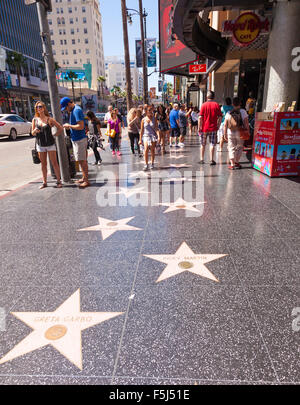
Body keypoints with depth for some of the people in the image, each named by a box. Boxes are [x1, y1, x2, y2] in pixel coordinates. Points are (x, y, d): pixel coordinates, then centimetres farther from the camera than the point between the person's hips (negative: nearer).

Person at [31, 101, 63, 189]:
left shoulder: (49, 119, -3)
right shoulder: (35, 120, 5)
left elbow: (61, 128, 0)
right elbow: (32, 133, 7)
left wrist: (54, 135, 0)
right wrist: (35, 131, -14)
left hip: (50, 144, -3)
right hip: (40, 145, 3)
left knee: (54, 163, 0)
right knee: (43, 164, 9)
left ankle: (58, 181, 8)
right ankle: (44, 182, 17)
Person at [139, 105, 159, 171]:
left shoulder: (154, 119, 2)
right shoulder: (143, 119, 2)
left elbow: (156, 128, -2)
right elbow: (142, 130, 5)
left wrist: (158, 136, -18)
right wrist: (140, 139, 5)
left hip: (153, 136, 1)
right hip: (146, 136, 0)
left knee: (152, 150, 5)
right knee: (146, 150, -16)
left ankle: (152, 164, 20)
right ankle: (146, 164, -10)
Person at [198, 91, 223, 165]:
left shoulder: (204, 105, -4)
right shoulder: (216, 105, 0)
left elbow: (200, 117, -8)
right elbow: (220, 117, -1)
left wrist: (199, 127, -4)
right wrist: (218, 126, 9)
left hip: (204, 128, 0)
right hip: (213, 128, 0)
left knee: (203, 144, 12)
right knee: (212, 144, 5)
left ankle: (202, 159, 18)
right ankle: (212, 160, 2)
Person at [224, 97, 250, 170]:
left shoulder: (228, 113, 2)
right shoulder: (243, 112, -4)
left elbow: (225, 125, 2)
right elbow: (246, 123, -7)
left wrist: (225, 134, 9)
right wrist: (248, 131, 1)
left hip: (230, 133, 1)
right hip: (240, 133, -1)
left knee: (231, 148, 7)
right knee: (239, 147, 17)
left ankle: (232, 164, 1)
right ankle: (236, 162, 21)